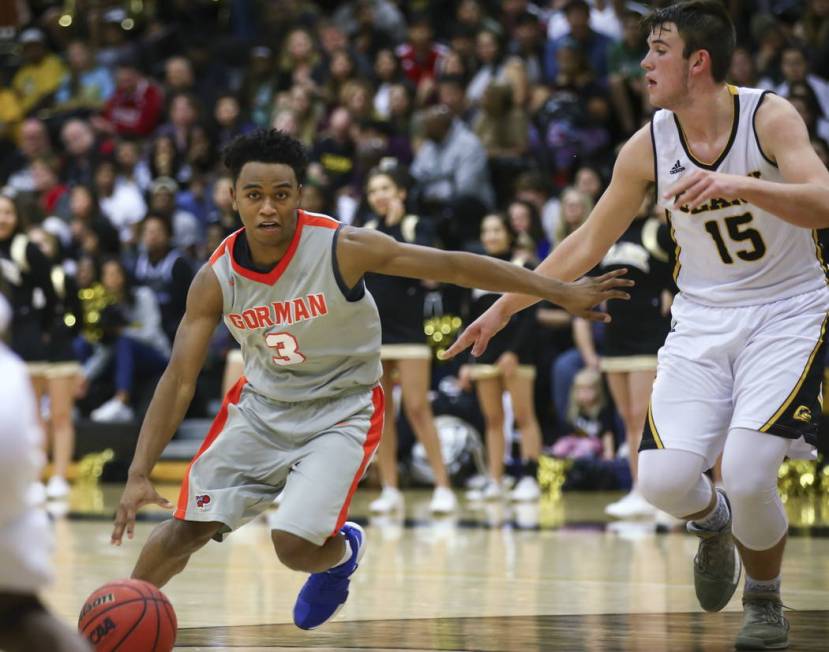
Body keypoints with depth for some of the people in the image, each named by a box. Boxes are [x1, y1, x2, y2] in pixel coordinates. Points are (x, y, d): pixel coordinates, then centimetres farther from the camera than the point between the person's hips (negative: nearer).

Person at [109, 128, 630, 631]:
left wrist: (562, 293, -18)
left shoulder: (342, 248, -24)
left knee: (296, 543, -20)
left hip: (343, 411, -3)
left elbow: (453, 266, -19)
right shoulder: (217, 279, -15)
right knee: (185, 530, -3)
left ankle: (342, 551, 18)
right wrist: (139, 475, -20)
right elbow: (180, 378, -11)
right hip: (262, 406, 3)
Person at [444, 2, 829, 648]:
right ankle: (712, 521, 23)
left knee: (746, 474, -21)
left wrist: (736, 185, -44)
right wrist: (503, 308, 7)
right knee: (664, 480, -16)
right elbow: (587, 244, 7)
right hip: (704, 320, 3)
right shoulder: (648, 146, -4)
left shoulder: (769, 116, -14)